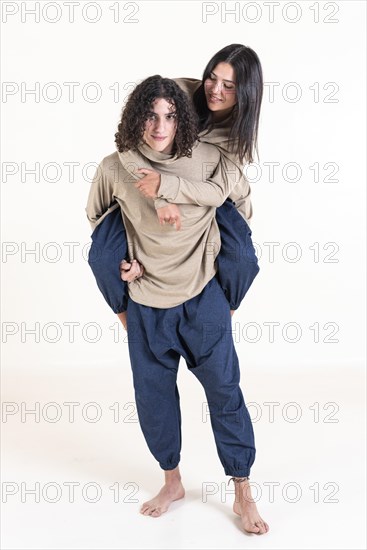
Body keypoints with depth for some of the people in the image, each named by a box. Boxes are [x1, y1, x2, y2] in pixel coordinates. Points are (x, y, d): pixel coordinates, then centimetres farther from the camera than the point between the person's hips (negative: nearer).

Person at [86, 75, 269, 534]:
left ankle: (242, 493, 19)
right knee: (153, 395, 12)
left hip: (203, 297, -1)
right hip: (146, 303, 2)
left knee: (225, 391, 2)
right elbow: (96, 217, 13)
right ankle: (172, 482, 34)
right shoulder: (115, 168, -6)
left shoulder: (207, 158, -10)